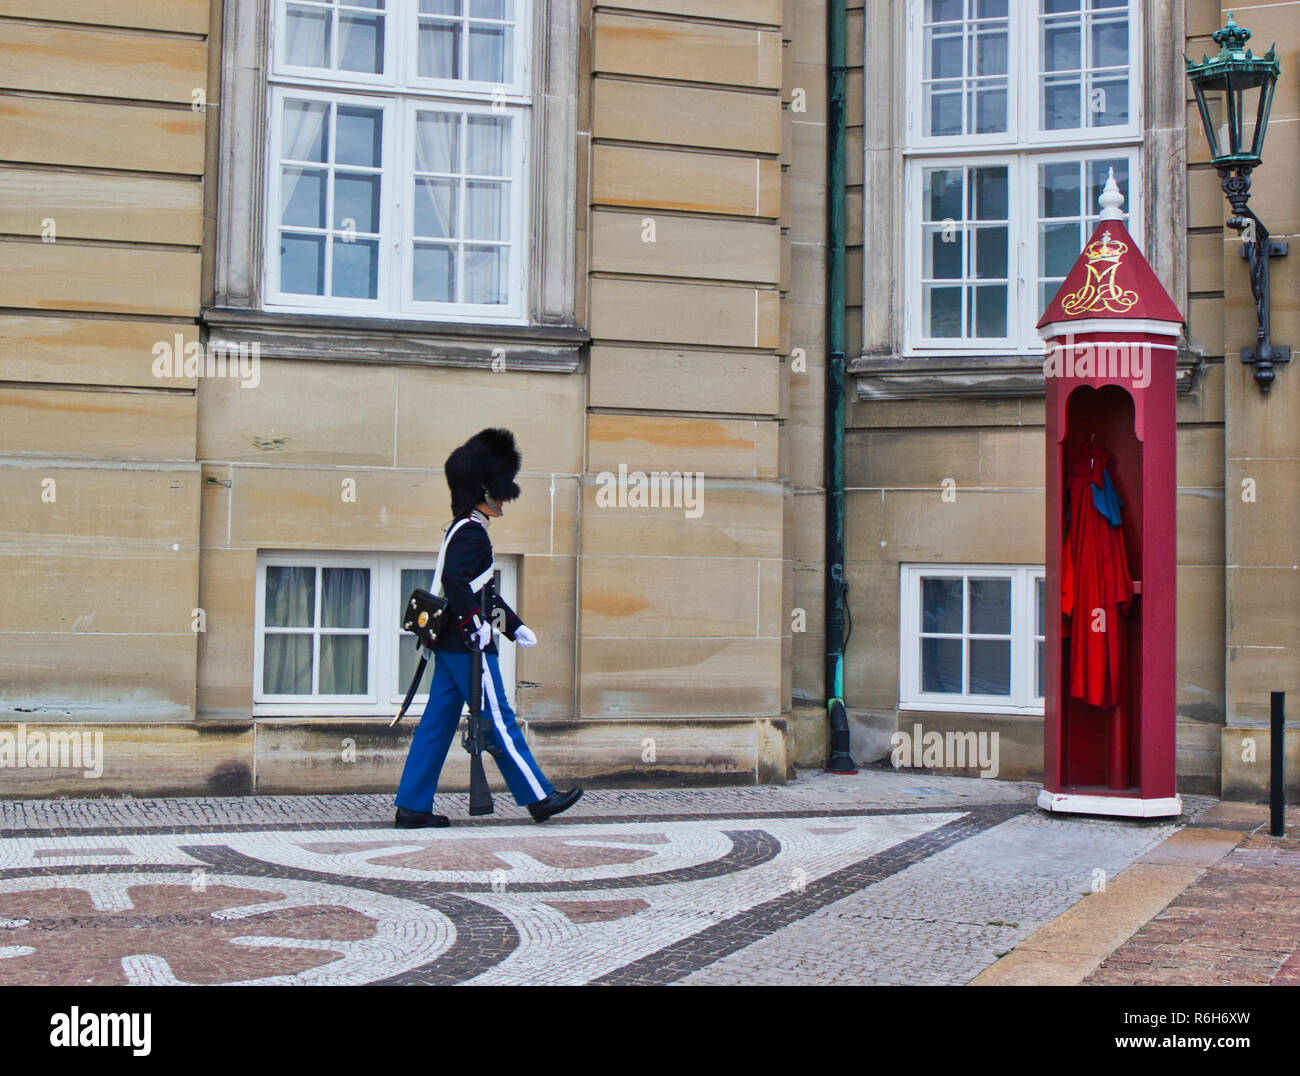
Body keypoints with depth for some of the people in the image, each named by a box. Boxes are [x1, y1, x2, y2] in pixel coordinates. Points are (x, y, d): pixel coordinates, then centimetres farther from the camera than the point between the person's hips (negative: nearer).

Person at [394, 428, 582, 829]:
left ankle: (411, 807, 8)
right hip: (467, 646, -10)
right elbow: (454, 579, -27)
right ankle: (539, 797, 4)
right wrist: (475, 625, -26)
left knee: (437, 723, 8)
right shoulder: (471, 532, -13)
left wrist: (515, 626, 23)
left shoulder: (465, 532, 20)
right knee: (498, 721, -3)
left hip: (449, 645, 10)